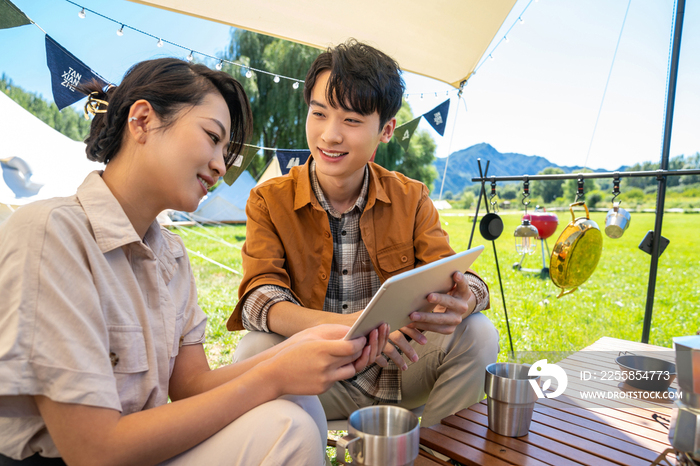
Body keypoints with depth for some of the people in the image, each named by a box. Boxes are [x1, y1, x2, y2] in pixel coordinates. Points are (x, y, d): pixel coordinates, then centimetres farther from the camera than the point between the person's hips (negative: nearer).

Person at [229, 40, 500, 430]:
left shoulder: (411, 199, 0)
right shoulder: (269, 201, -6)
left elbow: (462, 278, -6)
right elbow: (259, 298, -19)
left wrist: (461, 302, -34)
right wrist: (344, 325, -40)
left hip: (394, 370, 2)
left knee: (479, 333, -19)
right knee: (256, 350, -30)